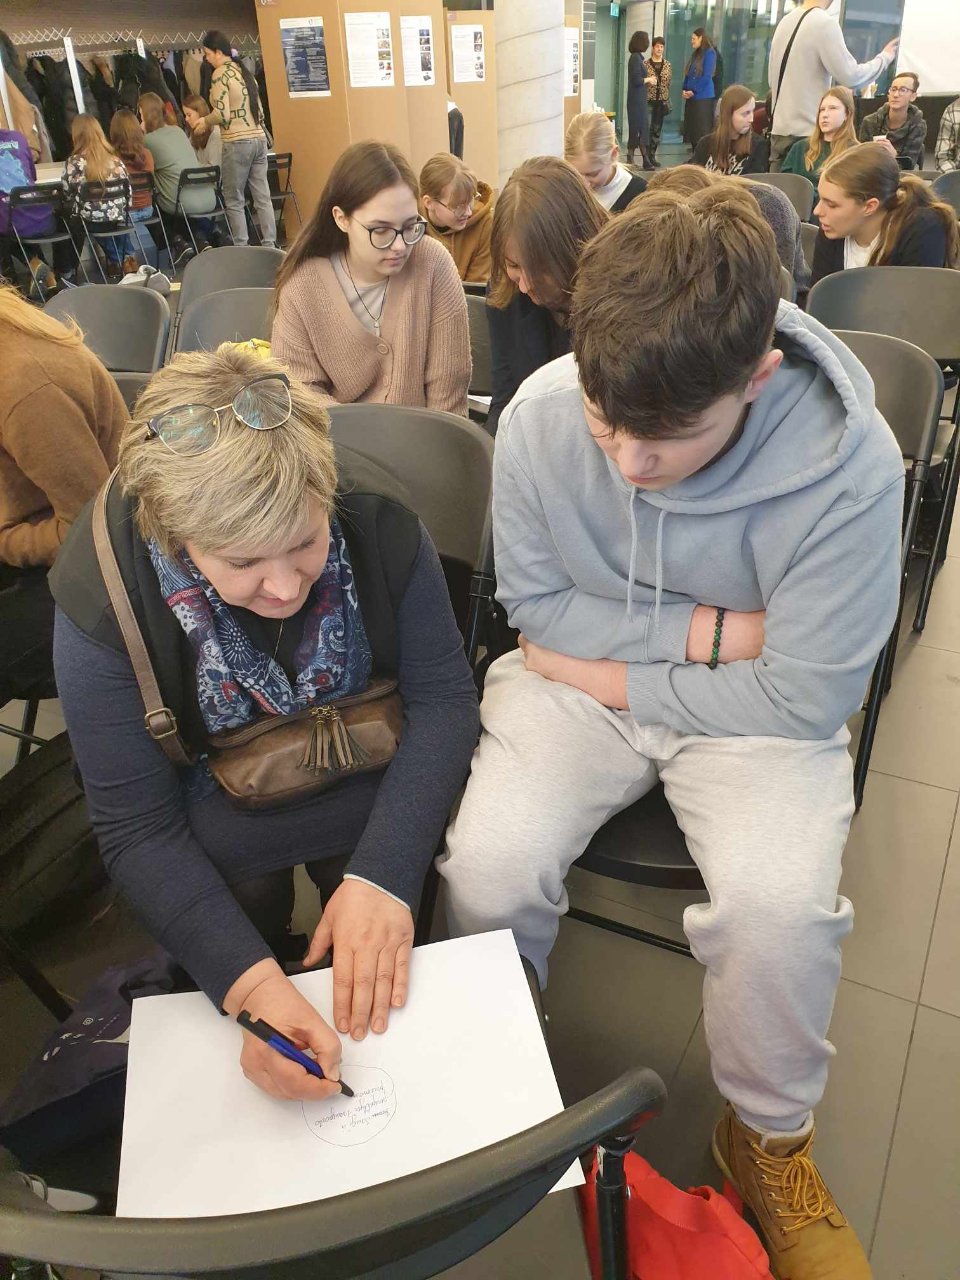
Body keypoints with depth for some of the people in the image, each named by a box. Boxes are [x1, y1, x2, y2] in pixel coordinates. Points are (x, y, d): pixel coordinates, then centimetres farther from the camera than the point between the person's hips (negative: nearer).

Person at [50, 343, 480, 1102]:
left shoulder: (378, 524, -23)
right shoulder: (102, 601, -25)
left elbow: (443, 698, -17)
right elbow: (137, 828, -20)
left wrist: (382, 876, -30)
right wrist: (247, 983, -33)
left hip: (373, 780, 1)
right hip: (218, 808, 0)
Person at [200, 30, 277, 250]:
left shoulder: (221, 73, -6)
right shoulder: (244, 71, 17)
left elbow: (222, 114, -12)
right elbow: (258, 109, 17)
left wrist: (204, 120, 4)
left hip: (237, 143, -7)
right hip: (259, 139, 7)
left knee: (234, 201, 0)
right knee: (262, 197, 5)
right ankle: (270, 245, 5)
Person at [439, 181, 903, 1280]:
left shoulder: (849, 464, -24)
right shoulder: (541, 412, -18)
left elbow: (803, 700, -17)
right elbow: (534, 604, -5)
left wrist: (614, 675, -14)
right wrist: (708, 630, -14)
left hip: (752, 712, -1)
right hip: (575, 682, 2)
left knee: (780, 908, -26)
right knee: (488, 862, -21)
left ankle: (767, 1137, 11)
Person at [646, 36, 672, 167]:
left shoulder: (667, 65, 8)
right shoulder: (645, 64, -3)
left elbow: (669, 84, 11)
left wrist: (668, 102, 8)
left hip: (662, 101, 4)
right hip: (648, 101, -4)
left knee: (657, 129, 6)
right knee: (647, 128, -9)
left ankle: (652, 155, 13)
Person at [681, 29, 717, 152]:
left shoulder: (709, 53, -8)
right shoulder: (695, 54, 16)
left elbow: (707, 76, -14)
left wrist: (693, 91, -13)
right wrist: (685, 90, 2)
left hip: (703, 97, -8)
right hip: (691, 96, 8)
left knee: (702, 130, -7)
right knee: (692, 128, 8)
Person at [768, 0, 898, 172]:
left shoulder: (785, 21, 11)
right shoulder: (824, 23, -10)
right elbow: (851, 76, -11)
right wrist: (884, 57, 5)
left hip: (779, 129, 7)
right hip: (808, 133, -7)